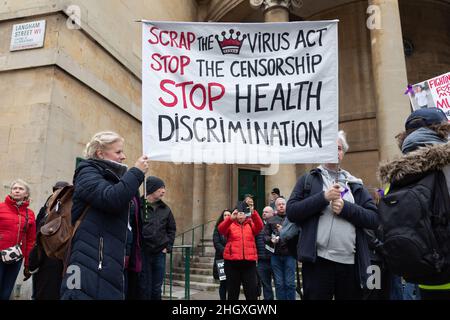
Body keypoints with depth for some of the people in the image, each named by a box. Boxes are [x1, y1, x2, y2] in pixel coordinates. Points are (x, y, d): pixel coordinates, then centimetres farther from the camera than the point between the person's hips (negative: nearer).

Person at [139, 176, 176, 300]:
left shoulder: (165, 208, 8)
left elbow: (172, 228, 16)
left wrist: (168, 246, 7)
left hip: (160, 253, 5)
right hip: (143, 253, -4)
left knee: (157, 288, 13)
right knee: (145, 288, 4)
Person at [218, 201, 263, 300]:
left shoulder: (251, 224, 12)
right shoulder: (230, 224, 8)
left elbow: (259, 226, -9)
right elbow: (221, 229, -13)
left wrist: (253, 213, -27)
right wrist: (231, 218, -29)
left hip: (249, 261, 1)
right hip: (232, 261, -1)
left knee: (252, 291, 1)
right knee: (232, 291, 7)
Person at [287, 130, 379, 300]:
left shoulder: (355, 184, 13)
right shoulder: (308, 180, 6)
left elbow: (374, 219, 4)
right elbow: (291, 212, -5)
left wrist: (346, 208, -11)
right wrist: (324, 197, -12)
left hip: (351, 262, 3)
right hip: (317, 261, -3)